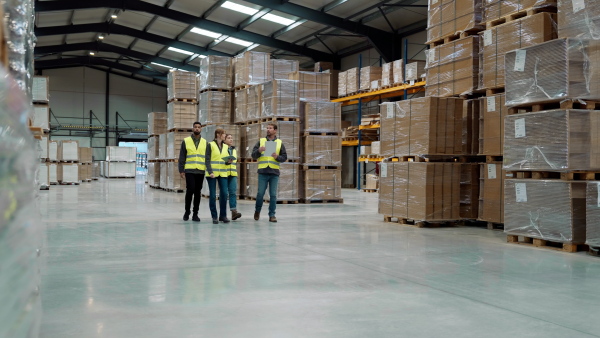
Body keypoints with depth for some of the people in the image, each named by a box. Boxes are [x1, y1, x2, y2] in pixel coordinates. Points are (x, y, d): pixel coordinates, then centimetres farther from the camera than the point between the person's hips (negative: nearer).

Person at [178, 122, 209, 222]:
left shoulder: (205, 142, 11)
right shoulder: (186, 141, 5)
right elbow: (182, 157, 4)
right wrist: (181, 170, -3)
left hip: (200, 171, 2)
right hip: (189, 171, -2)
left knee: (197, 192, 4)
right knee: (190, 190, -9)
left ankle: (195, 214, 11)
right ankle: (187, 212, 9)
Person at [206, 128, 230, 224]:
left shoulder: (226, 146, 13)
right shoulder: (210, 145, -1)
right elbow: (207, 160, -5)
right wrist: (210, 172, -17)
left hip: (223, 173, 4)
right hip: (212, 173, -4)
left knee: (224, 194, -4)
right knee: (213, 195, -1)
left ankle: (223, 215, 8)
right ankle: (214, 216, 6)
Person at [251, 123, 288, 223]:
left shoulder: (280, 143, 10)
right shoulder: (261, 141, 9)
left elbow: (284, 157, 7)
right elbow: (253, 155, 5)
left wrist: (277, 157, -13)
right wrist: (259, 151, -15)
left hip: (274, 173, 0)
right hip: (263, 172, 0)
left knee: (273, 195, 1)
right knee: (260, 193, 0)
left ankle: (272, 215, 8)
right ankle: (257, 210, 23)